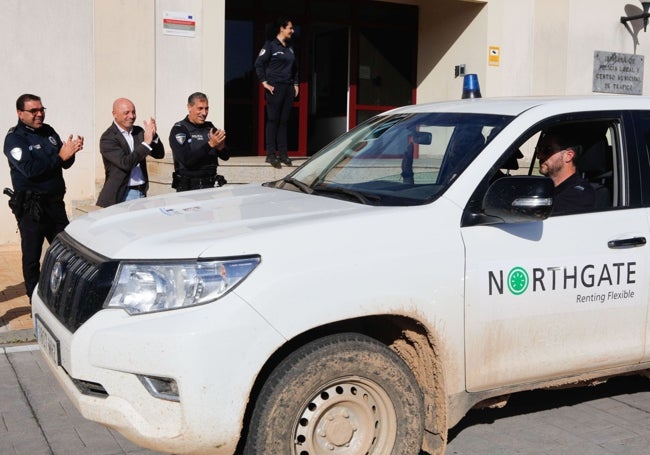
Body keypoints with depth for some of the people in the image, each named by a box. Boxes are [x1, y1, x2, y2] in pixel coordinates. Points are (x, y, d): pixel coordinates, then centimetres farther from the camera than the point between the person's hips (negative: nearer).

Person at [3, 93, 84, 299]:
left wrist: (71, 150, -11)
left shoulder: (48, 131, 10)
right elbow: (30, 169, -22)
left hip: (55, 203, 6)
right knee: (32, 257, 4)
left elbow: (65, 164, 10)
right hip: (31, 208, -6)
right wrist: (60, 156, -22)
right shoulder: (14, 138, -8)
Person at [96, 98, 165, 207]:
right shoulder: (108, 138, -10)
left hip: (141, 193, 6)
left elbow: (159, 154, 6)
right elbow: (125, 163, -22)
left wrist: (153, 136, -12)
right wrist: (146, 143, -23)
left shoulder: (139, 131, 10)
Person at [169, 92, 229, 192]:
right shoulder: (178, 130, -8)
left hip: (210, 185, 5)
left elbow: (225, 156, 5)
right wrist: (210, 144, -25)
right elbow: (187, 160, -20)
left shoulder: (210, 127, 7)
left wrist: (220, 147, -17)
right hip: (188, 187, -4)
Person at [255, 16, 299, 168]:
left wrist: (295, 84, 15)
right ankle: (271, 155, -4)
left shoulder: (289, 47, 16)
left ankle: (283, 154, 9)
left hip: (288, 88, 6)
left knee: (284, 121, 6)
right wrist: (264, 82, -12)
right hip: (275, 88, -6)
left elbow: (295, 67, 24)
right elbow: (259, 63, -8)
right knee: (273, 120, -5)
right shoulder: (271, 45, -4)